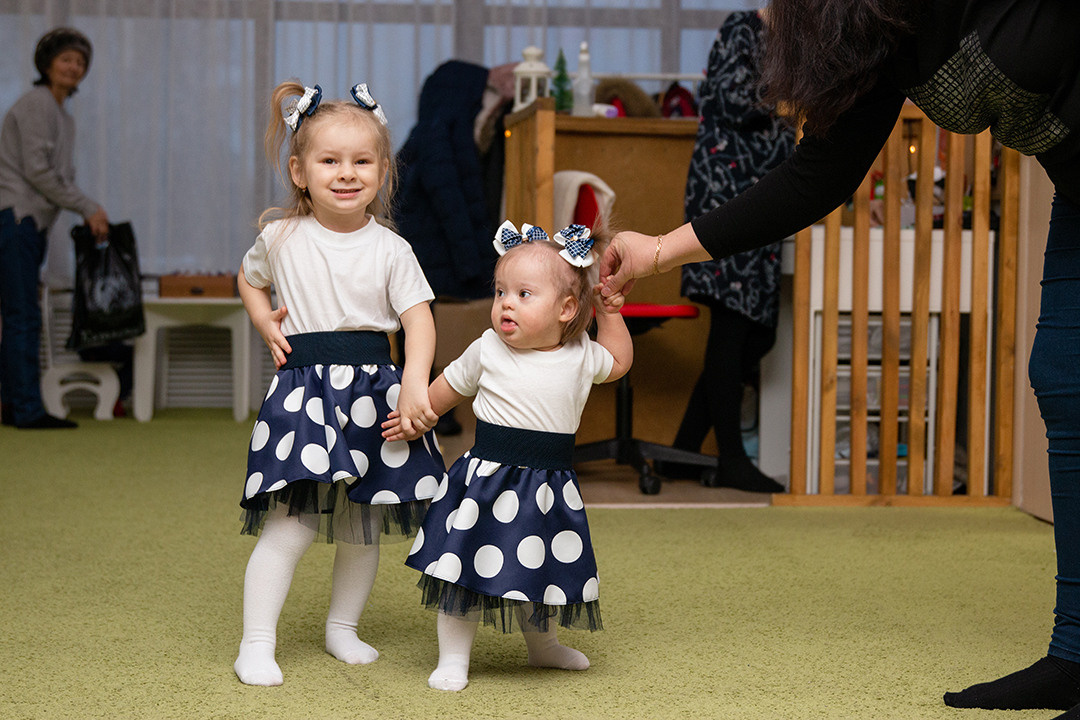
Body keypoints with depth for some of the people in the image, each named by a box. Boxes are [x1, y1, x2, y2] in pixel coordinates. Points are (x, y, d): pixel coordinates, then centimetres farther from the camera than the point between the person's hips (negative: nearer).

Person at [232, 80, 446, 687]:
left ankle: (343, 628, 30)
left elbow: (419, 317, -4)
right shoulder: (281, 238, 2)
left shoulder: (391, 249, 0)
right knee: (291, 524, -10)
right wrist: (269, 327, 4)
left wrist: (416, 385, -18)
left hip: (372, 391, 2)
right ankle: (257, 643, -1)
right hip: (304, 392, -2)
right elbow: (250, 280, 22)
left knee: (363, 526, 11)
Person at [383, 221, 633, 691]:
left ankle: (543, 646, 39)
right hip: (487, 477, -2)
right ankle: (453, 658, 10)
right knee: (467, 570, -2)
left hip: (549, 485, 2)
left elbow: (618, 362, 21)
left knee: (542, 573, 16)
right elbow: (449, 387, 11)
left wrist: (608, 312, 11)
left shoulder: (581, 357, -1)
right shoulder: (488, 351, -6)